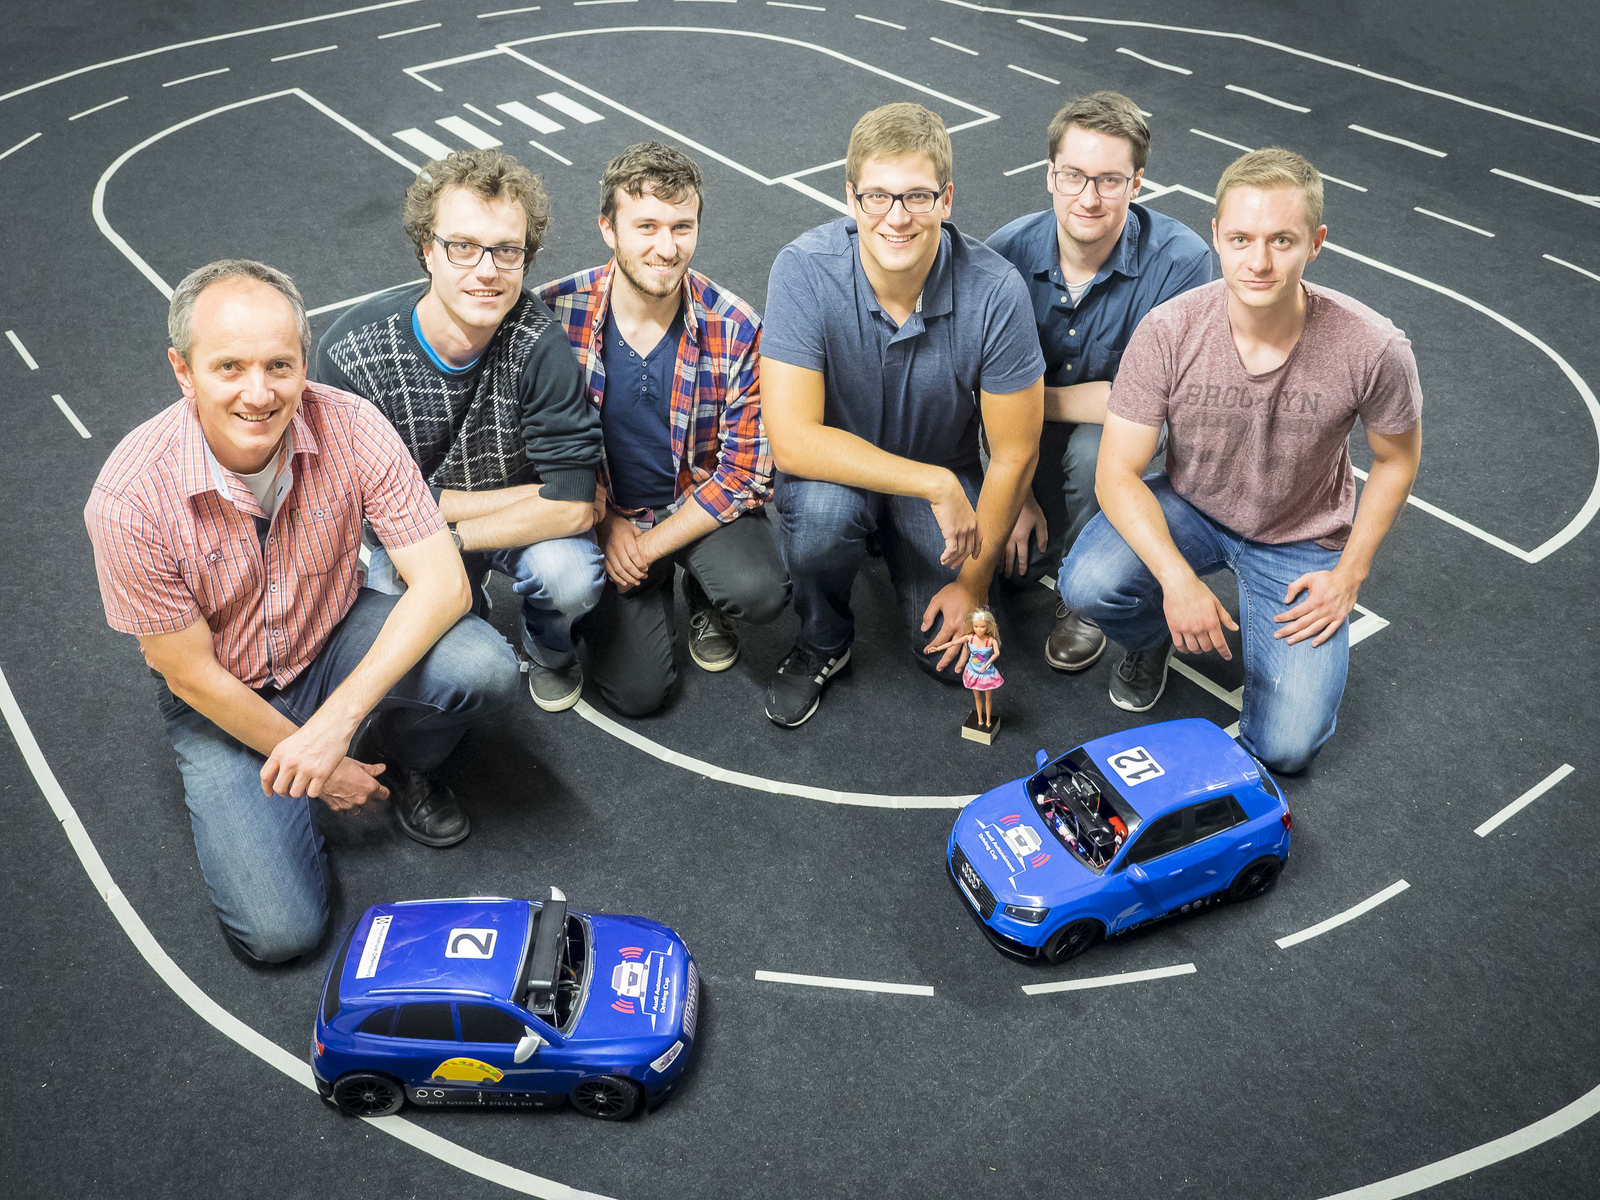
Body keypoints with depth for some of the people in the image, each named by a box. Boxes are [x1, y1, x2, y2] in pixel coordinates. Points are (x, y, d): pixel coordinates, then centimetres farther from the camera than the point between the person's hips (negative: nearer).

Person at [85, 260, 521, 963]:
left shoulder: (350, 428, -23)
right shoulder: (129, 500, -28)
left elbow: (442, 582, -25)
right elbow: (189, 672, -17)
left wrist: (337, 720, -34)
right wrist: (315, 760, -11)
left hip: (335, 637, 2)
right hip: (223, 696, -2)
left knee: (486, 667, -28)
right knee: (280, 931, -13)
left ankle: (397, 762, 7)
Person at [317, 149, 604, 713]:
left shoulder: (538, 342, -26)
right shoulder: (351, 351, -24)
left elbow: (572, 505, -26)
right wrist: (534, 496, -19)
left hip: (524, 528, -1)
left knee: (571, 576, -30)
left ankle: (548, 647, 9)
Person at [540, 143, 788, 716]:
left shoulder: (736, 330, -17)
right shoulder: (553, 314, -16)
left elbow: (745, 472, -13)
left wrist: (649, 545, -17)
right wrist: (605, 526, -12)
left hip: (701, 504, 0)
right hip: (600, 513, 0)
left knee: (761, 593, -30)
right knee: (637, 690, -10)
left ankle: (706, 597, 9)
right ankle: (652, 590, 23)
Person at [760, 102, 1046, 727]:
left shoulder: (994, 290, -24)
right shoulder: (805, 271, -26)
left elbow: (1013, 454, -13)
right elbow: (793, 439, -31)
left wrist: (974, 583, -8)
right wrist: (937, 485, -33)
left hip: (946, 475, 1)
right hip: (835, 466, -1)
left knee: (956, 659, -10)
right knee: (821, 511, -36)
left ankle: (897, 553, 23)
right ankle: (822, 641, -2)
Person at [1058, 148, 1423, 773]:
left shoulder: (1373, 351, -24)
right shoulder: (1168, 332, -24)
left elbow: (1397, 458, -4)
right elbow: (1119, 471, -19)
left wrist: (1349, 574, -7)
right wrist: (1177, 578, -33)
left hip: (1302, 539, 0)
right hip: (1189, 508, 1)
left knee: (1285, 746, -11)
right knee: (1088, 583, -32)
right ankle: (1153, 637, 7)